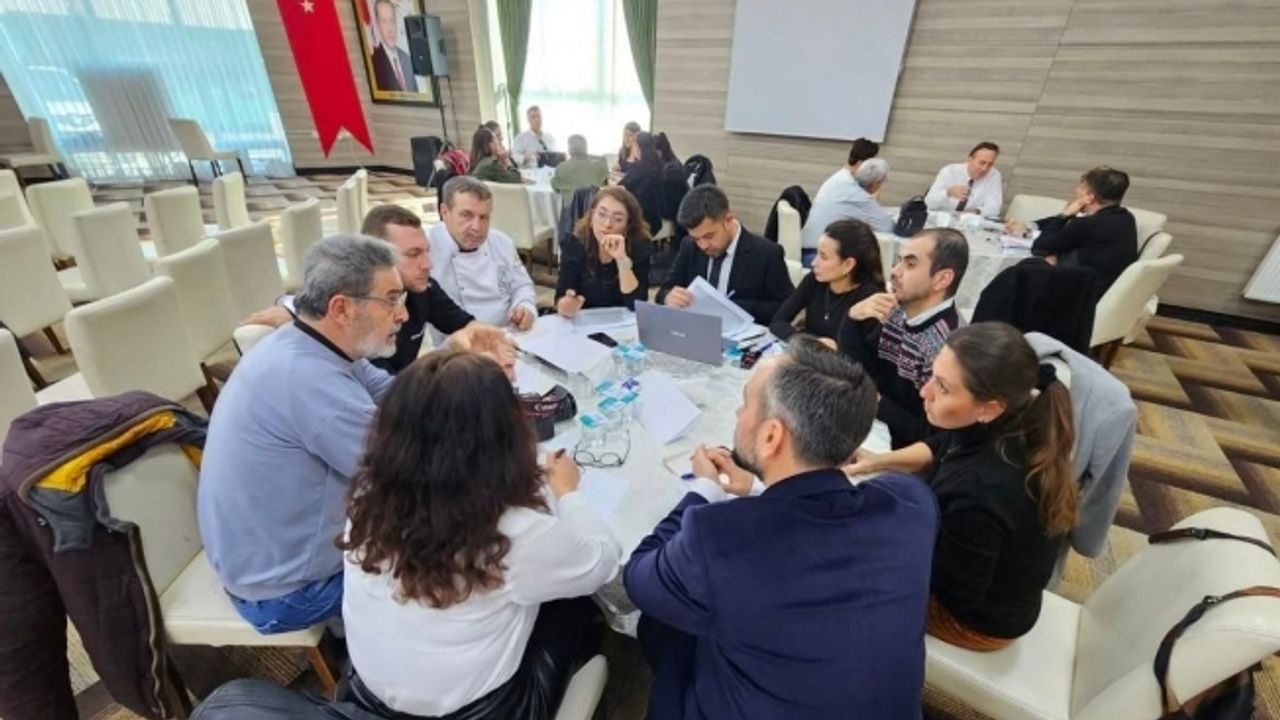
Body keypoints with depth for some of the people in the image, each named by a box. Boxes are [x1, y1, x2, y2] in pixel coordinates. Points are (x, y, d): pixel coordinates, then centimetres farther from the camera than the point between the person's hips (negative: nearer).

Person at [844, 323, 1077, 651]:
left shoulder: (980, 492, -44)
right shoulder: (1008, 428, -20)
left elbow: (950, 590, -27)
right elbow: (941, 447, 3)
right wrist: (878, 461, -8)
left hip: (978, 615, -6)